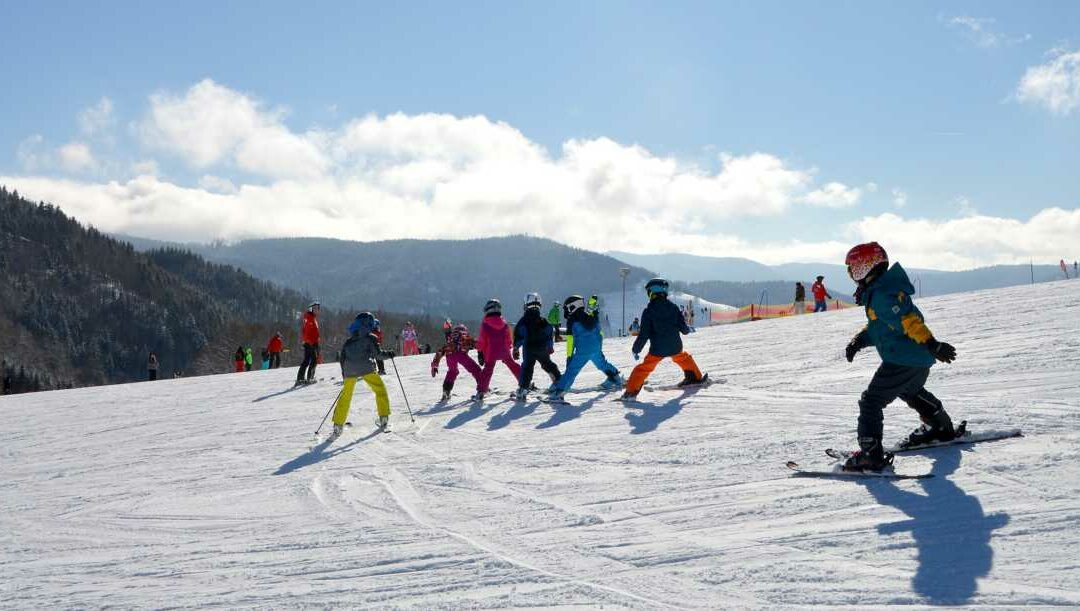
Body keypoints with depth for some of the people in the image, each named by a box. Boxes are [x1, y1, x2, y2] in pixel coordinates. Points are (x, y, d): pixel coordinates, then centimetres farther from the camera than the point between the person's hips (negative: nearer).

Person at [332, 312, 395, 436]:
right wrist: (388, 354, 13)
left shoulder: (348, 341, 21)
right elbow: (378, 354, -4)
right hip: (366, 369, -4)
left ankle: (338, 425, 13)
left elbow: (343, 358, 20)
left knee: (345, 396, 15)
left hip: (350, 370, 4)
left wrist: (344, 375, 27)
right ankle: (383, 418, 3)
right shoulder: (370, 338, 5)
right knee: (380, 389, 12)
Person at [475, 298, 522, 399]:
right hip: (504, 352, 3)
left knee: (488, 369, 1)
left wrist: (480, 353, 2)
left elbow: (481, 341, -6)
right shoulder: (504, 323, 1)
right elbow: (509, 339, 9)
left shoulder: (485, 325, -10)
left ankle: (481, 391, -6)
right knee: (513, 365, 18)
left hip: (490, 353, -3)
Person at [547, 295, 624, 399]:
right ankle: (616, 379, 41)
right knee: (602, 364, 29)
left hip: (582, 351, -6)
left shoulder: (572, 321, -8)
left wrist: (569, 355, -4)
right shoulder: (592, 317, 8)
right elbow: (599, 333, 17)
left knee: (572, 370, -7)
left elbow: (570, 341, -8)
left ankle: (559, 391, -13)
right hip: (596, 349, 6)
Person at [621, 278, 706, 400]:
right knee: (684, 358, 32)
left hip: (657, 350, -3)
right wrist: (689, 329, 27)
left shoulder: (648, 311, -10)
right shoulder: (673, 307, -1)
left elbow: (644, 334, -11)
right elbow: (683, 328, 4)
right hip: (675, 347, 3)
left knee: (644, 368, 8)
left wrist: (636, 349, 0)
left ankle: (631, 390, 2)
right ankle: (695, 377, 42)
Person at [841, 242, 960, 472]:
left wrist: (932, 345, -34)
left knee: (870, 401, -10)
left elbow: (909, 319, -29)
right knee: (911, 391, 37)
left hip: (902, 361, -11)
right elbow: (877, 325, 22)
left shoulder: (882, 294, -21)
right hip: (920, 359, 11)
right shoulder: (876, 291, 13)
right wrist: (859, 340, 7)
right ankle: (942, 428, 55)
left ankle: (871, 454, -16)